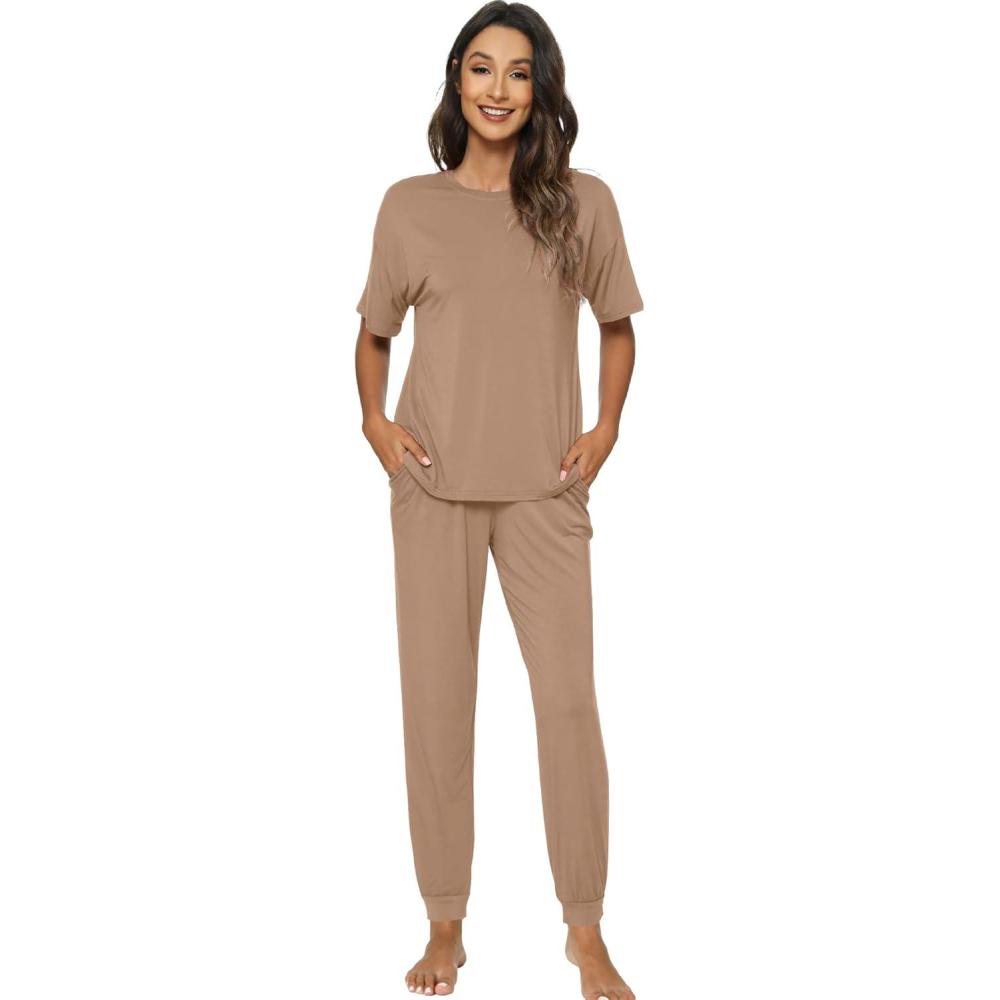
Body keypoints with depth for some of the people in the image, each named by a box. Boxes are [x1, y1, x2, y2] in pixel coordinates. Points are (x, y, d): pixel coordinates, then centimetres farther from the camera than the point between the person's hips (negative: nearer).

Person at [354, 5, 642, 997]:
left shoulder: (582, 203, 1)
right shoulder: (410, 204, 2)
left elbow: (617, 326, 12)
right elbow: (374, 330, 14)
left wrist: (606, 428, -1)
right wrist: (373, 417, -2)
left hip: (543, 488, -1)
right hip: (432, 485, 1)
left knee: (569, 698, -2)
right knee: (435, 698, 5)